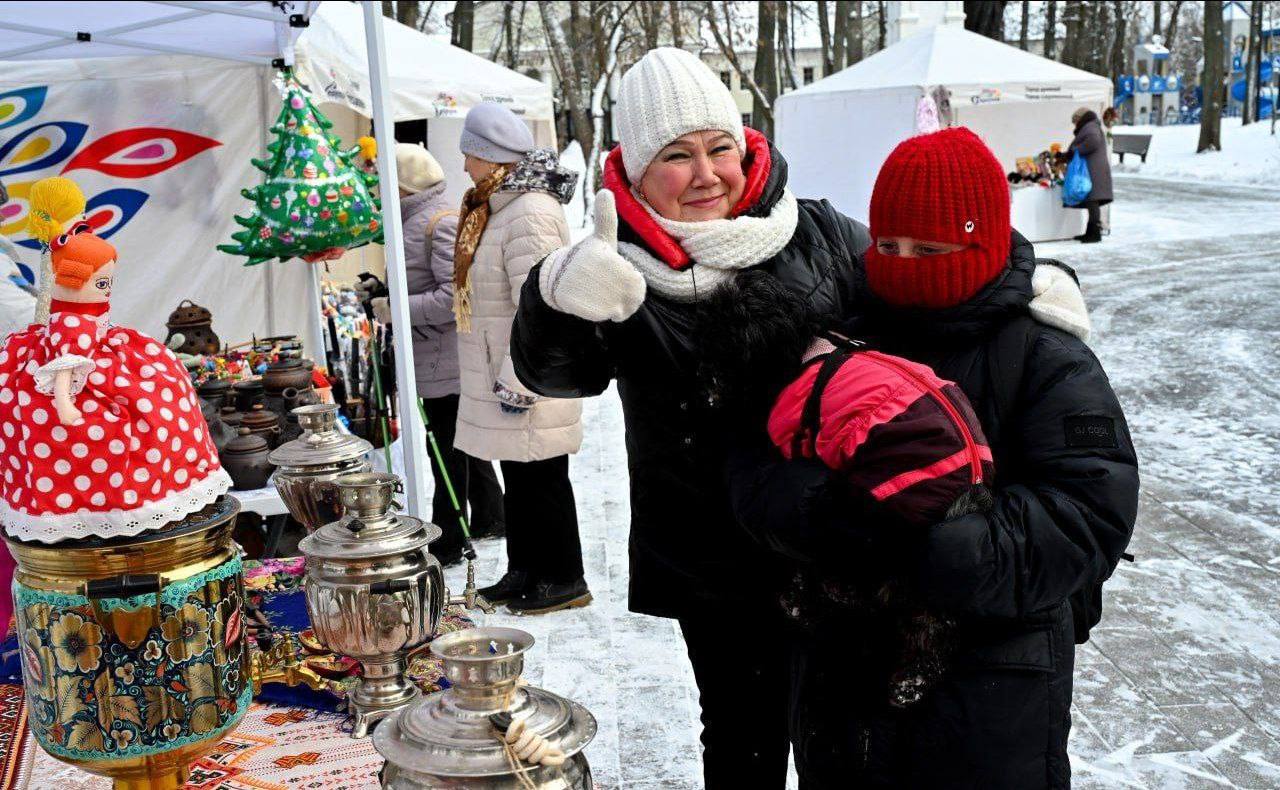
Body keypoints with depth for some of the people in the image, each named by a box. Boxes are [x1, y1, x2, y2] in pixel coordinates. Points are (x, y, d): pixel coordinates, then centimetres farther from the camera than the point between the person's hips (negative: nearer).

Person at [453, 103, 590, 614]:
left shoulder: (531, 213, -20)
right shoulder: (498, 207, 14)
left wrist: (519, 381, -24)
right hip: (505, 376, 10)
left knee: (541, 479, 1)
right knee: (518, 478, 18)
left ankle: (564, 580, 15)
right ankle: (525, 572, 30)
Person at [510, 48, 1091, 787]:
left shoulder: (817, 235, -6)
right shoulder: (627, 277, -9)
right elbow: (554, 369, -21)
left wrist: (1030, 278, -14)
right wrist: (557, 298, -44)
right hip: (714, 572, -1)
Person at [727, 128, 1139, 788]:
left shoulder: (1048, 360, -8)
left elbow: (1089, 513, -19)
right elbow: (754, 467, -7)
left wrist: (931, 547, -32)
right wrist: (817, 507, -30)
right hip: (841, 668, 3)